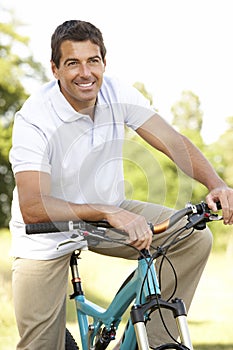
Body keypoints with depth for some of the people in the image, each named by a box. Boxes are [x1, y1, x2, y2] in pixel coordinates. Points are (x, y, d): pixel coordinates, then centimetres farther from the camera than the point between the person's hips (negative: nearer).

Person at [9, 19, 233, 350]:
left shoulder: (118, 95, -12)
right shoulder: (33, 119, -26)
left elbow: (173, 141, -13)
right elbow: (32, 208, -36)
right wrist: (109, 213, -47)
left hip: (110, 213, 4)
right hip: (47, 237, -4)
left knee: (195, 238, -15)